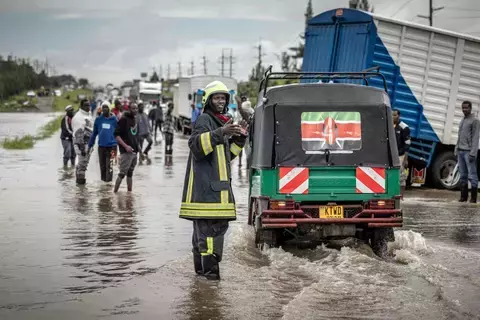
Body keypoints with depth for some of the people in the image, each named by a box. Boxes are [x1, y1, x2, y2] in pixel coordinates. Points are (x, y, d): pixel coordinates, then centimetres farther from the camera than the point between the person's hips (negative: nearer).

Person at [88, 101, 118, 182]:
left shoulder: (114, 119, 2)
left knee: (109, 165, -12)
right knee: (102, 165, 9)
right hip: (101, 146, 3)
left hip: (111, 146, -3)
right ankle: (103, 179, 20)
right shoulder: (98, 120, 6)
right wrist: (90, 145, 8)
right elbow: (94, 133, 11)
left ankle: (109, 180, -8)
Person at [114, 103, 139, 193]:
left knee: (130, 173, 14)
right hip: (126, 152, -8)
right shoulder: (124, 120, -11)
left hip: (134, 151, 8)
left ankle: (130, 191, 19)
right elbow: (117, 135, -17)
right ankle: (115, 192, -6)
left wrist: (138, 147, 18)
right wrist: (126, 146, -24)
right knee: (122, 173, -10)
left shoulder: (135, 120, 14)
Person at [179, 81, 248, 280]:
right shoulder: (204, 119, -6)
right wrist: (219, 133, -33)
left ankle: (201, 267, 20)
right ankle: (210, 269, -15)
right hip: (205, 184, -10)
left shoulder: (220, 122, 23)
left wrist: (239, 138, 15)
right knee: (210, 225, -14)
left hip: (218, 184, 10)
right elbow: (196, 144, -23)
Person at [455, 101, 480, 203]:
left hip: (468, 152, -7)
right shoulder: (462, 121, 20)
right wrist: (456, 150, 16)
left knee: (472, 175, -8)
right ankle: (463, 196, 10)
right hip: (460, 151, 7)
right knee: (463, 175, 7)